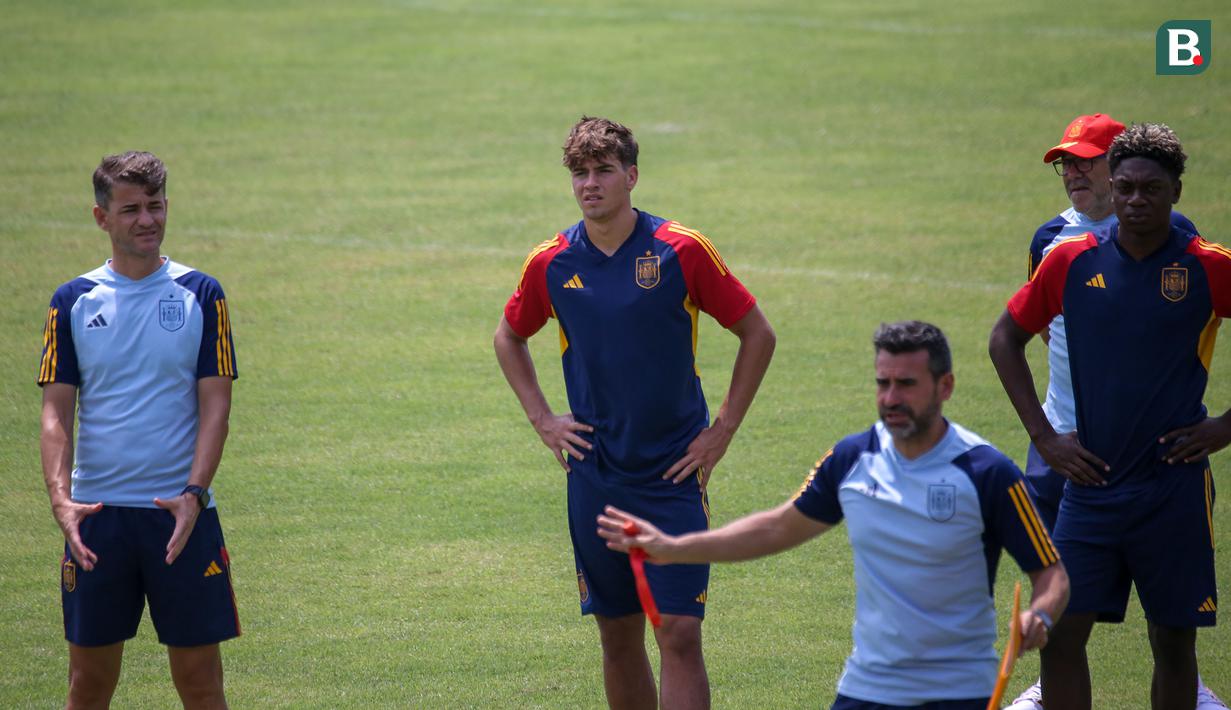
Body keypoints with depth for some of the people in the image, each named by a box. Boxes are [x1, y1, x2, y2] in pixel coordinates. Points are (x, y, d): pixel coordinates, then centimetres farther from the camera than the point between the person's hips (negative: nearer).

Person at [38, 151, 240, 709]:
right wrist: (60, 497, -14)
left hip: (182, 515, -1)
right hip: (96, 514, 1)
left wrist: (194, 495, -16)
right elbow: (56, 412, 2)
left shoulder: (200, 295, 2)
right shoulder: (73, 301, 5)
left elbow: (215, 405, -2)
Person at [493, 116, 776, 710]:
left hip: (674, 474, -3)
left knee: (679, 635, -10)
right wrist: (542, 420, 10)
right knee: (619, 638, 8)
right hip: (594, 477, 3)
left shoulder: (681, 251, -7)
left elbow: (758, 334, 1)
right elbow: (509, 337, 21)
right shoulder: (551, 263, 1)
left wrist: (722, 430, -2)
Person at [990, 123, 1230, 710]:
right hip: (1091, 482, 2)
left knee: (1174, 643, 6)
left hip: (1174, 485, -2)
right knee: (1060, 635, -3)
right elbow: (1006, 338, 13)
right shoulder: (1072, 261, 1)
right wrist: (1042, 436, 6)